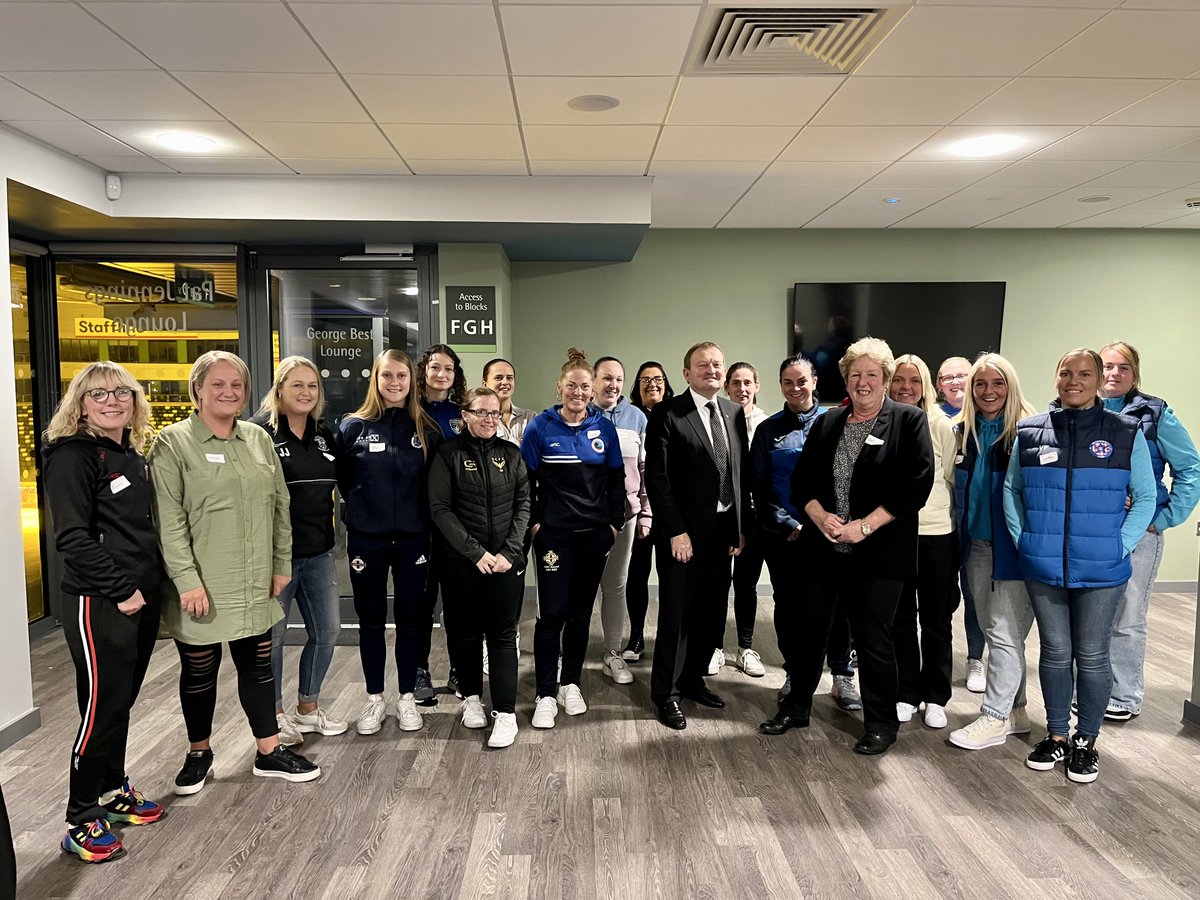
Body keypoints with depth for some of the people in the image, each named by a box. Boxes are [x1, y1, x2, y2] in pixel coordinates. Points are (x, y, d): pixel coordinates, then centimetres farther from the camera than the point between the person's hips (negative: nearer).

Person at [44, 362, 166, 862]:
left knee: (121, 703, 16)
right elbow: (73, 537, -18)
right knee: (102, 707, -1)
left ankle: (114, 792, 31)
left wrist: (151, 586, 11)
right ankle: (83, 821, 14)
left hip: (141, 599, 7)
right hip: (98, 604, -7)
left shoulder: (133, 455, 13)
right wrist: (121, 589, -17)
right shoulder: (71, 456, -11)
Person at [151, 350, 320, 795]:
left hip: (254, 585, 4)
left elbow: (279, 505, 11)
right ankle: (199, 753, 32)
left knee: (258, 664, 13)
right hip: (201, 586, -4)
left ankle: (269, 752, 26)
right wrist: (187, 580, -17)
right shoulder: (174, 442, -8)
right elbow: (169, 520, -13)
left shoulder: (258, 439, 7)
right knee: (199, 670, 12)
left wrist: (281, 564, 9)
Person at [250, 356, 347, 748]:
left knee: (327, 631, 12)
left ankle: (308, 708, 30)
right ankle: (274, 715, 24)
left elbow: (339, 486, 20)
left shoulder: (324, 435, 9)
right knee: (271, 636, 7)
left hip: (319, 553, 7)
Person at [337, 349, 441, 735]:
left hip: (412, 539, 1)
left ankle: (407, 698, 23)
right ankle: (374, 698, 24)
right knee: (371, 620, 10)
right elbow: (343, 480, 6)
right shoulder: (353, 427, -2)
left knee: (410, 618, 9)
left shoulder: (427, 430, 1)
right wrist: (362, 510, 6)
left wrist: (422, 518, 1)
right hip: (366, 539, 0)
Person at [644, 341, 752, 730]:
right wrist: (676, 531, -15)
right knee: (676, 614, 4)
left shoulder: (735, 412, 9)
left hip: (724, 529, 6)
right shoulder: (667, 414, -8)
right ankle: (666, 693, 19)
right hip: (683, 530, -5)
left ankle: (693, 678, 34)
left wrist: (742, 525, 6)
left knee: (713, 612, 14)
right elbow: (657, 478, -12)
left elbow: (742, 472, 11)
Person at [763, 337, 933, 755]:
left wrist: (865, 525, -16)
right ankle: (796, 707, 30)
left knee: (873, 639, 4)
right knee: (808, 630, 12)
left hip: (878, 552, -4)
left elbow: (917, 485, -11)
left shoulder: (909, 421, -3)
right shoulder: (826, 424, 11)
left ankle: (881, 724, 24)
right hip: (822, 548, 5)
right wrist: (820, 516, -9)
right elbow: (801, 480, 10)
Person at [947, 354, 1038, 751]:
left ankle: (994, 718, 9)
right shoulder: (963, 432, 8)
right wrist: (961, 542, 11)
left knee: (1005, 633, -2)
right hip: (977, 546, 6)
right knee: (994, 630, 13)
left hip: (1014, 547, -6)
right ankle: (1014, 711, 27)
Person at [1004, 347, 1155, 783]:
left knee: (1091, 656, 9)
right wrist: (1021, 538, 0)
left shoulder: (1126, 433, -2)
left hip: (1101, 571, -1)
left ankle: (1085, 740, 26)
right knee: (1055, 652, 13)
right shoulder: (1030, 431, 2)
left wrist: (1120, 546, -8)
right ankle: (1056, 735, 28)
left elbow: (1145, 497, 2)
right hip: (1043, 568, 1)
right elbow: (1011, 489, 9)